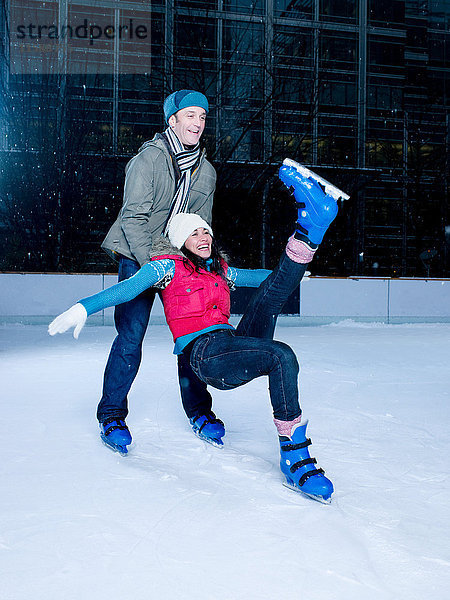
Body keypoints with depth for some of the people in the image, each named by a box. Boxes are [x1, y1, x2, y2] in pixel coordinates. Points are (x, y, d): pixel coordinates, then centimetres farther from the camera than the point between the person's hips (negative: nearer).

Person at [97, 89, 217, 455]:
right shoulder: (149, 158, -11)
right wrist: (152, 263, -28)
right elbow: (134, 219, -17)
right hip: (138, 258, -5)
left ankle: (198, 410, 19)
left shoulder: (207, 171, 7)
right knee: (131, 336, -13)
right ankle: (112, 416, 4)